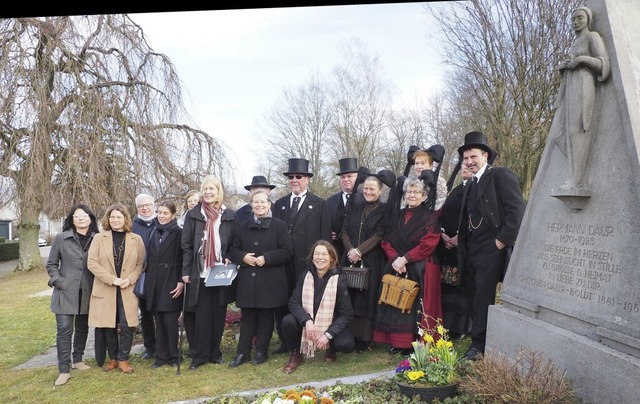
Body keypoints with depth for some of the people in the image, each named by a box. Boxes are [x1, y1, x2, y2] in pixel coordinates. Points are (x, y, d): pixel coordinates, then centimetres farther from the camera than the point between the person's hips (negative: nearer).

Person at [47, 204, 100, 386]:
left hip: (87, 292, 2)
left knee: (82, 328, 14)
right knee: (64, 330, -5)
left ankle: (77, 360, 31)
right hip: (66, 292, -2)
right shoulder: (61, 238, -1)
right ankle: (64, 370, 0)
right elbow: (51, 264, 4)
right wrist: (59, 282, -7)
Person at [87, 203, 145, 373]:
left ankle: (123, 359, 13)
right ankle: (113, 358, 26)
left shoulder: (136, 239, 4)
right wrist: (113, 279, -13)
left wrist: (130, 279, -12)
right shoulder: (99, 238, 2)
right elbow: (92, 263, -4)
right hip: (105, 290, 0)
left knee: (127, 326, -3)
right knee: (109, 326, 9)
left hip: (128, 291, 0)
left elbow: (141, 263, 5)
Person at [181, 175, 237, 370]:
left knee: (218, 315, 8)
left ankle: (215, 352, 21)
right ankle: (200, 354, 13)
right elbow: (186, 245, 2)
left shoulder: (230, 215, 4)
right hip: (200, 273, -1)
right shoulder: (193, 215, 3)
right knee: (202, 315, 2)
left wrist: (230, 260, -9)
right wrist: (186, 271, -2)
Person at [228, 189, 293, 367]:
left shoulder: (280, 225, -2)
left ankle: (261, 351, 21)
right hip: (247, 280, 3)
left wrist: (266, 258, -17)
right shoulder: (243, 226, 11)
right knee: (247, 317, 9)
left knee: (266, 317, 8)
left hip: (270, 281, -3)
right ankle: (243, 352, 19)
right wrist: (243, 257, -9)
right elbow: (233, 250, 13)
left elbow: (287, 251, -7)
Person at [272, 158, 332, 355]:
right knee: (282, 303, 7)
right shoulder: (279, 204, 15)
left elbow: (325, 236, 0)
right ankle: (285, 342, 20)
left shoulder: (320, 205, 4)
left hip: (307, 263, -3)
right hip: (283, 264, 4)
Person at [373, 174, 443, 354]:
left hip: (420, 270, -4)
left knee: (416, 305, -5)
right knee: (396, 303, 4)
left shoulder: (430, 217, -1)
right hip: (396, 268, 5)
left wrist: (405, 259, -16)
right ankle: (398, 342, 13)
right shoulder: (399, 216, 14)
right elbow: (387, 241, 8)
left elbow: (428, 244, -12)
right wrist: (395, 259, -10)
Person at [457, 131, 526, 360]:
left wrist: (503, 240, -16)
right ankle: (478, 338, 23)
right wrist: (459, 238, 7)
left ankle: (479, 344, 3)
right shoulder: (471, 185, 19)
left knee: (484, 296, -6)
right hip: (470, 249, 8)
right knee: (473, 295, 12)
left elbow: (517, 209, -15)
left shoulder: (501, 175, -6)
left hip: (491, 248, -8)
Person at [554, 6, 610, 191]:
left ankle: (577, 180, -26)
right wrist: (562, 65, 6)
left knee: (577, 129, -19)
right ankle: (576, 177, -9)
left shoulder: (593, 37, 2)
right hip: (570, 88, 8)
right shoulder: (575, 42, 25)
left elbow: (604, 63, -6)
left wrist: (582, 59, -17)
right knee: (570, 129, -3)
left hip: (582, 85, -8)